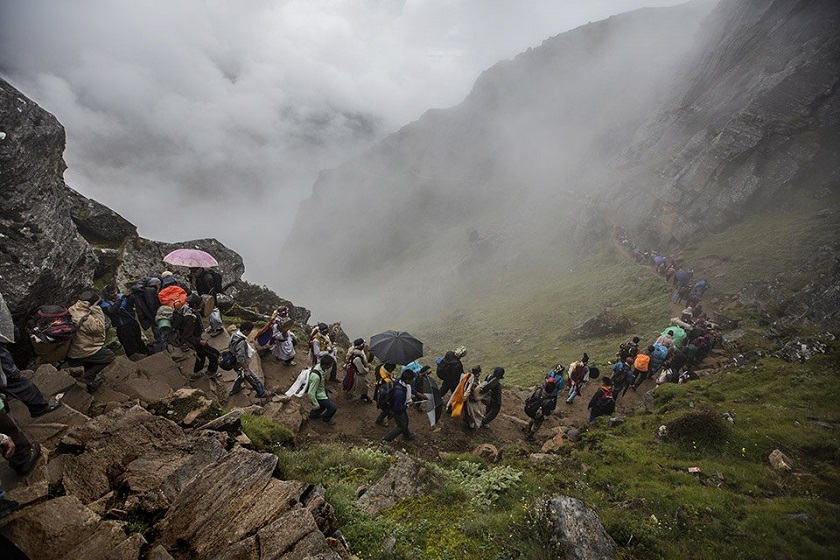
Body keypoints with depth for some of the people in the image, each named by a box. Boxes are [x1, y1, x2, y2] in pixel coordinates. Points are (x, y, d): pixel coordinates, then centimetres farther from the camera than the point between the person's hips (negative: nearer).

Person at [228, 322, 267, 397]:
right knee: (254, 380, 11)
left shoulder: (235, 334, -9)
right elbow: (241, 360, -32)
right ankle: (261, 393, 30)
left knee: (241, 375, 36)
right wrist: (246, 370, -21)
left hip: (234, 362, 9)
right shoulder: (241, 342, -38)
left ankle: (234, 390, 56)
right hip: (241, 365, -9)